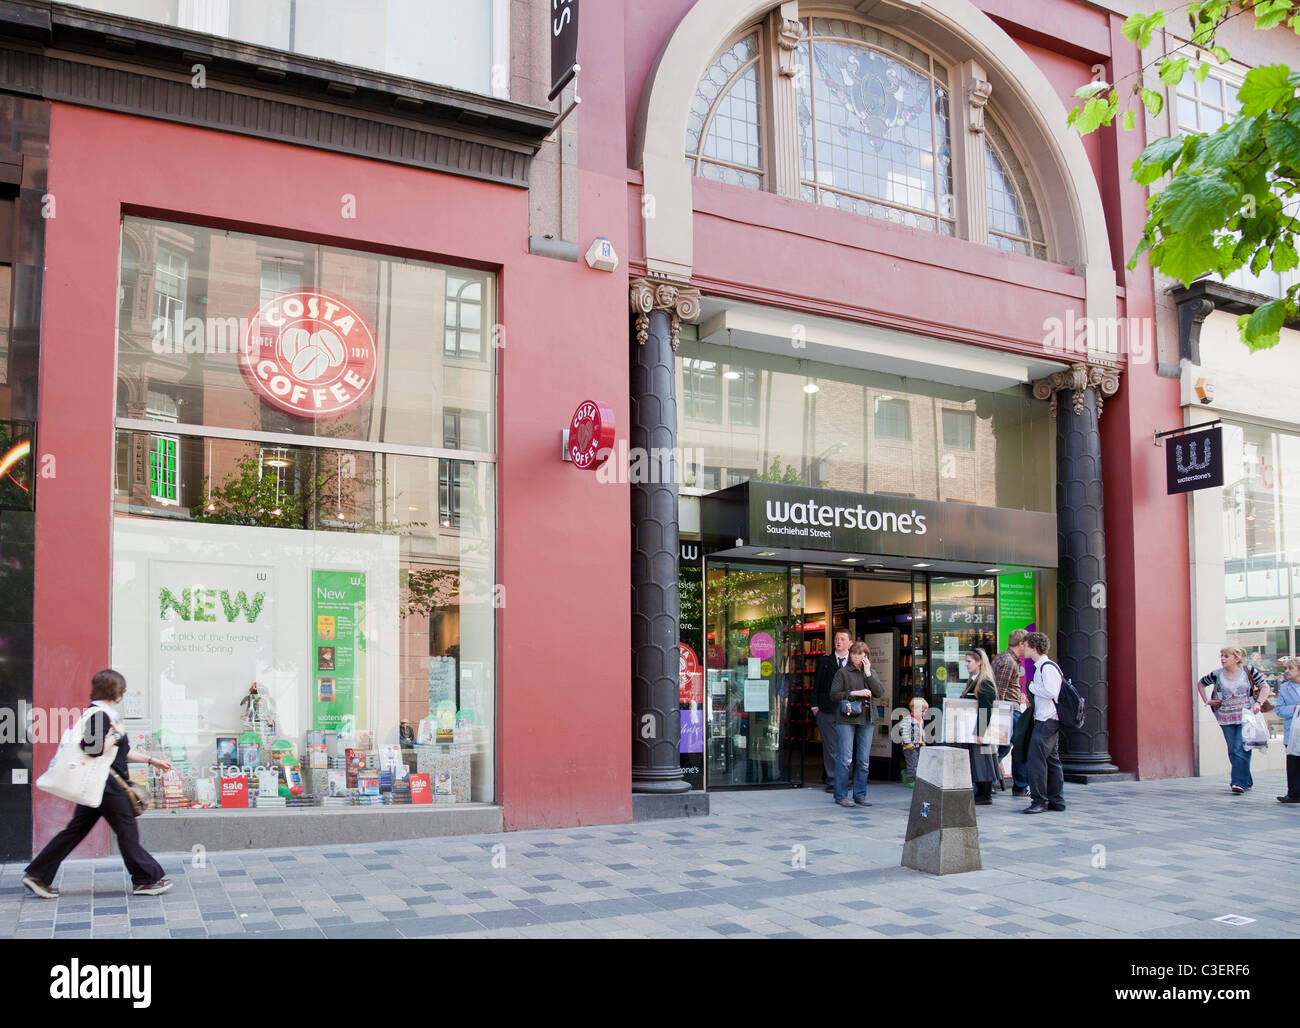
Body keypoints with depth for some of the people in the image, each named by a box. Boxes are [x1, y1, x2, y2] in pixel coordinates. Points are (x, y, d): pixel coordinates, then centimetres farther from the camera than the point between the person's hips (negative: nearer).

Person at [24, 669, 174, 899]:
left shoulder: (107, 714, 17)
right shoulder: (98, 714, -15)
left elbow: (124, 752, 24)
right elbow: (96, 749, -28)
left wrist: (152, 760, 26)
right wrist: (117, 734, -15)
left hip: (95, 786, 10)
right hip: (105, 785, -10)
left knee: (76, 830, 12)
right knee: (127, 830, -2)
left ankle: (38, 875, 16)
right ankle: (146, 879, 6)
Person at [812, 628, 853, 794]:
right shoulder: (824, 660, 8)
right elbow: (817, 683, 7)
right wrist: (815, 705, -1)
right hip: (827, 711, -1)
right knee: (830, 747, -1)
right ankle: (832, 781, 5)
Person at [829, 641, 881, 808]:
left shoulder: (871, 673, 14)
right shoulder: (842, 672, 2)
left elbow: (879, 692, 0)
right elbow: (834, 695, -3)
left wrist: (868, 673, -6)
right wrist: (854, 693, -12)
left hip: (865, 720, 4)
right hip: (846, 719, -4)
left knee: (863, 761, 5)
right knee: (845, 759, -7)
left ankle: (860, 795, 12)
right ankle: (841, 796, -1)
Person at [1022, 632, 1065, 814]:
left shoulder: (1048, 667, -14)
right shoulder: (1040, 667, 17)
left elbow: (1051, 692, -23)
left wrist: (1032, 687, -11)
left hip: (1047, 721, -10)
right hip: (1045, 719, 10)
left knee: (1036, 758, -11)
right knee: (1051, 759, 11)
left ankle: (1039, 801, -9)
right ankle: (1057, 801, 15)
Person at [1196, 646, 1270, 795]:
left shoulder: (1249, 671, -2)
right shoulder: (1217, 674, 3)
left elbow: (1265, 687, 5)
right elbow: (1200, 684, 19)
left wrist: (1258, 703, -8)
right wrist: (1206, 701, 8)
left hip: (1246, 715, -3)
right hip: (1226, 718, 3)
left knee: (1241, 749, -12)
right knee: (1233, 750, 6)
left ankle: (1238, 782, -9)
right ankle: (1247, 782, 20)